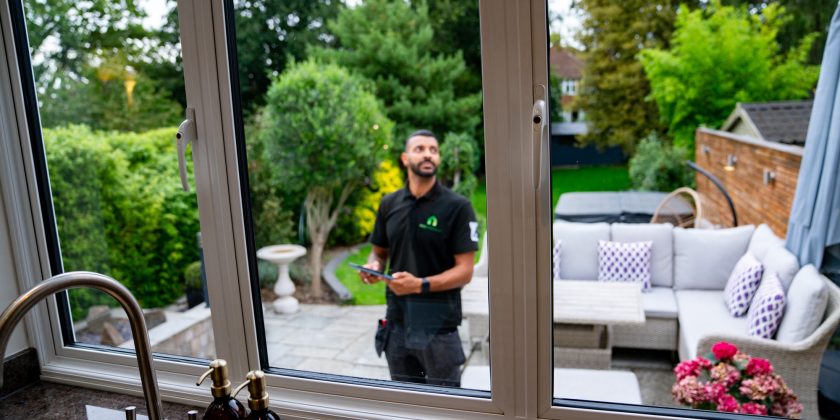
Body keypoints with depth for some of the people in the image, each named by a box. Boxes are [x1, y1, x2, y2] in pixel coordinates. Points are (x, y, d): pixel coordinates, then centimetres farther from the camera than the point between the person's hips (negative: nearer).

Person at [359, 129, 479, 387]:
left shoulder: (457, 207, -9)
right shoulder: (389, 204, 4)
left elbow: (464, 271, -13)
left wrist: (420, 285, -26)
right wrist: (373, 267, -8)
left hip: (438, 325, -4)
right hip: (397, 321, 4)